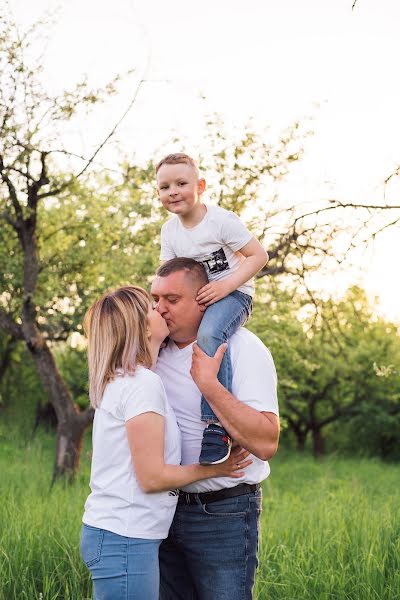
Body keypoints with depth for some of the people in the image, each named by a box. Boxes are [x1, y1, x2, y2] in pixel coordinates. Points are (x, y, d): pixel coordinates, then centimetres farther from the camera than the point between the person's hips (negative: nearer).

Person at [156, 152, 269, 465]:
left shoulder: (222, 220, -13)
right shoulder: (169, 231, 7)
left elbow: (259, 255, -13)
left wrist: (225, 285, -25)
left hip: (232, 293, -8)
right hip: (192, 298, 8)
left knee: (209, 334, -38)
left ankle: (217, 421, -37)